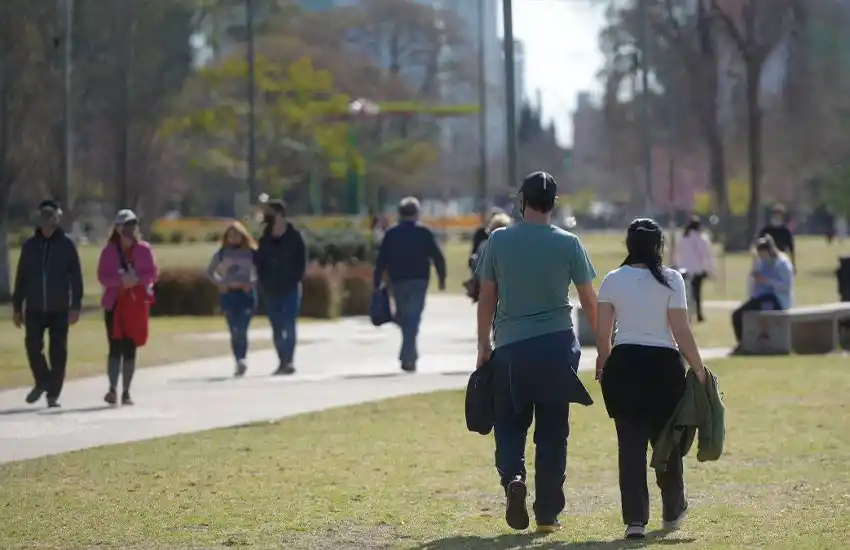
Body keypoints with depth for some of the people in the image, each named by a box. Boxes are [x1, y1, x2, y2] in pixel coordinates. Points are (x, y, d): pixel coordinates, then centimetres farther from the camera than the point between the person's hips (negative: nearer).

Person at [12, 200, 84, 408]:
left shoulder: (66, 245, 1)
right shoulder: (30, 245, 7)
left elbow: (76, 278, -1)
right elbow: (21, 278, 11)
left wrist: (75, 306, -8)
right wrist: (17, 307, 8)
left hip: (59, 309, -2)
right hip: (34, 308, 2)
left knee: (58, 351, 0)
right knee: (32, 345, -5)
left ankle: (53, 393, 9)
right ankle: (42, 382, 20)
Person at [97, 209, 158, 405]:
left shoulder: (144, 249, 4)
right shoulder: (109, 251, 0)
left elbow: (152, 273, 0)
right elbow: (103, 277, -6)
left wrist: (137, 278, -18)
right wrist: (121, 280, -22)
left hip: (137, 303, 2)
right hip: (114, 303, -2)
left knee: (130, 349, 4)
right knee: (115, 347, -11)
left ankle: (126, 391, 9)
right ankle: (113, 388, -16)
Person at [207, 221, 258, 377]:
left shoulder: (251, 252, 2)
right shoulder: (222, 253, 7)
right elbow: (210, 271, 16)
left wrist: (251, 282, -7)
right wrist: (220, 283, 1)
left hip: (246, 293, -2)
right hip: (228, 293, 2)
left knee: (241, 329, -14)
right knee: (234, 330, 0)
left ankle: (241, 360, -13)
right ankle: (240, 362, 4)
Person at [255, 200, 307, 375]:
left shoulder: (294, 236, -4)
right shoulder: (265, 239, 7)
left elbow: (301, 262, -4)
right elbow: (260, 262, 10)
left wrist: (295, 280, -12)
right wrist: (263, 282, -1)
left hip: (290, 288, -4)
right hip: (271, 288, 4)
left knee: (289, 325, -9)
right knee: (277, 327, 5)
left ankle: (289, 361, -11)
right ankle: (284, 361, 11)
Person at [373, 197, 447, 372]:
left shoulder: (391, 234, 4)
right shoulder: (424, 233, -1)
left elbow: (381, 260, 1)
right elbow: (437, 257, -4)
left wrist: (377, 283, 4)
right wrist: (442, 278, 5)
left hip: (398, 281, 2)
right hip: (419, 281, -2)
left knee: (403, 317, 16)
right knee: (413, 318, -6)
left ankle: (409, 355, 22)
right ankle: (408, 357, -16)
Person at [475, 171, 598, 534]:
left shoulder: (498, 241, 1)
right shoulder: (568, 244, 0)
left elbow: (486, 297, 4)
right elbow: (589, 300, 4)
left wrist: (483, 345, 14)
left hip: (509, 346, 0)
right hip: (557, 346, 0)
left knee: (510, 423, 13)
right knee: (552, 431, 7)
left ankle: (512, 477, -15)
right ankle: (547, 513, 9)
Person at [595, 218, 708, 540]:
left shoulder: (612, 281, 1)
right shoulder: (671, 280, -5)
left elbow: (602, 333, 2)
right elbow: (681, 330, -9)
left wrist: (603, 366, 17)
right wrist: (697, 368, -1)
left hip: (623, 364, 1)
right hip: (663, 363, -1)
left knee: (631, 444, 1)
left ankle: (635, 519, -8)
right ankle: (673, 511, 32)